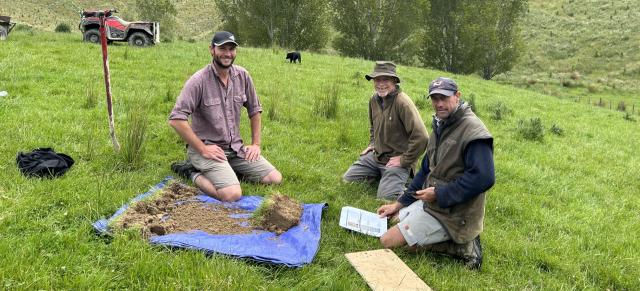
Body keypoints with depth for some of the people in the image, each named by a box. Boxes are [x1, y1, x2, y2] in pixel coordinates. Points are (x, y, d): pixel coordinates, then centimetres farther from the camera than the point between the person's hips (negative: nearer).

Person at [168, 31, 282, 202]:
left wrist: (256, 144, 8)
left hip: (236, 148, 6)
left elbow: (254, 110, 14)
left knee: (275, 179, -3)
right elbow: (176, 119, -20)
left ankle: (228, 170, 12)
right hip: (208, 148, -6)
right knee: (233, 194, -27)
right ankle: (194, 174, 0)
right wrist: (203, 149, -19)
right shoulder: (199, 80, -15)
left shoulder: (243, 76, 2)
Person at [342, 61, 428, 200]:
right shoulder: (374, 100, 4)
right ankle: (380, 176, 21)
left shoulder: (402, 102, -22)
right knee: (347, 179, 5)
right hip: (376, 156, 8)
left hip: (396, 159, -7)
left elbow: (421, 137, -27)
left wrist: (404, 160, -18)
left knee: (386, 197, -20)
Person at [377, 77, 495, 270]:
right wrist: (400, 203, 12)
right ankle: (456, 237, 12)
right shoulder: (440, 127, 12)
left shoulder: (472, 130, -20)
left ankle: (461, 245, -6)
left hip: (452, 213, -10)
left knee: (388, 241, -12)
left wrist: (439, 195, -22)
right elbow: (426, 171, 17)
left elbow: (484, 177, -30)